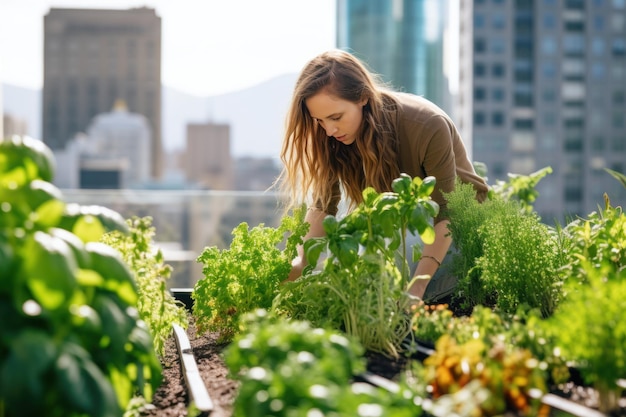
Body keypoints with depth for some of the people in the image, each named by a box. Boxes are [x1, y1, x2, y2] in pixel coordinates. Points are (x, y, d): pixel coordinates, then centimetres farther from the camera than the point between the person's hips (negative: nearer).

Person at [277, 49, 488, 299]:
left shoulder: (427, 126, -32)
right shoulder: (333, 137, -17)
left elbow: (446, 214, -29)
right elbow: (323, 205, -15)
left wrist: (417, 286, -39)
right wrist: (301, 261, -33)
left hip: (458, 220, -4)